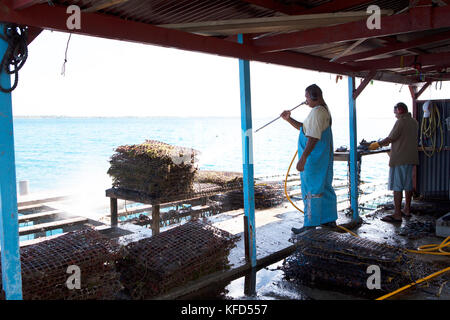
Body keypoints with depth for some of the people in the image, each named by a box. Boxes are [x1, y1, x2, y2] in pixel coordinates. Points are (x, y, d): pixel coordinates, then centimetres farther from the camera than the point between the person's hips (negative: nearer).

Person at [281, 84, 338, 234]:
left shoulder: (317, 112, -17)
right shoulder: (324, 110, 16)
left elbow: (313, 138, -25)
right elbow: (304, 128, 22)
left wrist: (303, 159, -28)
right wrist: (289, 119, 12)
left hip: (314, 158, -10)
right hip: (323, 158, 10)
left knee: (311, 190, -5)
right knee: (324, 187, 16)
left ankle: (310, 225, 1)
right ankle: (330, 220, 26)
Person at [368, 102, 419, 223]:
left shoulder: (401, 121, -12)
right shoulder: (414, 122, 15)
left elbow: (391, 138, -15)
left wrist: (378, 144, -2)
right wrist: (387, 143, 27)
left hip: (399, 159, -9)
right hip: (411, 158, 9)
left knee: (397, 186, -7)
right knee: (408, 184, 16)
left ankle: (397, 214, -8)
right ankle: (407, 210, 24)